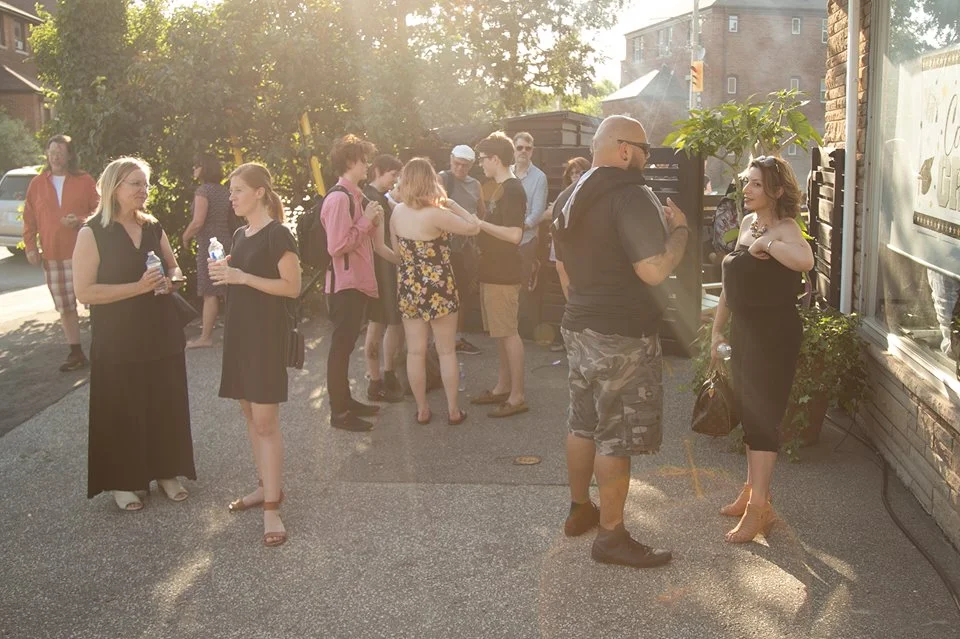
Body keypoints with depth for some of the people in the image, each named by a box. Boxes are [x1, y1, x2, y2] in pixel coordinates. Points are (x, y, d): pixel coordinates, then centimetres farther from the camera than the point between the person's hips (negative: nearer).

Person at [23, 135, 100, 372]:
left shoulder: (84, 181, 2)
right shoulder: (37, 184, 10)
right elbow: (29, 219, 12)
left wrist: (81, 221, -16)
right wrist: (30, 246, 4)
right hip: (52, 257, 3)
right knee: (65, 307, 7)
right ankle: (76, 354, 16)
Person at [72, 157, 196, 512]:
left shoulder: (154, 228, 6)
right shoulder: (92, 233, -9)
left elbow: (174, 269, 19)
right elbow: (84, 292, -16)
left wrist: (170, 281, -6)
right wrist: (138, 287, -23)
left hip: (162, 334, 5)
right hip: (118, 340, -5)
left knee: (166, 406, 10)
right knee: (123, 411, 3)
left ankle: (166, 471, 25)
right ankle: (122, 481, 18)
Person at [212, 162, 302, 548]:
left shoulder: (277, 234, -11)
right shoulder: (240, 235, 13)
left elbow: (292, 287, -15)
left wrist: (243, 277, -21)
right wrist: (224, 274, 0)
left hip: (267, 332, -8)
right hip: (239, 329, 8)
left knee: (265, 419, -9)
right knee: (250, 414, 12)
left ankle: (271, 507, -6)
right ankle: (268, 486, 24)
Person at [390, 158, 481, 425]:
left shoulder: (397, 212, -2)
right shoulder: (435, 214, -20)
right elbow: (474, 227, -13)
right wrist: (452, 205, -3)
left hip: (409, 286, 5)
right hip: (438, 288, -4)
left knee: (415, 352, 9)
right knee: (447, 351, 8)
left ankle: (422, 410, 16)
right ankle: (453, 410, 14)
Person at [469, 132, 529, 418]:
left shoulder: (512, 190, -17)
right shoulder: (500, 188, 13)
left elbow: (514, 234, -25)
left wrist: (480, 224, -19)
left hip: (504, 274, -10)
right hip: (493, 270, 10)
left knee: (508, 333, -5)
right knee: (500, 332, 15)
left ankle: (517, 397, 0)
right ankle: (502, 387, 24)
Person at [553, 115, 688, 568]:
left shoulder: (570, 197, 13)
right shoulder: (631, 196, -17)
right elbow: (653, 270, -25)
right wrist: (679, 229, -9)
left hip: (579, 328, 9)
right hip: (623, 336, -9)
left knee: (583, 423, 19)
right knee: (616, 437, -1)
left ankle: (579, 509, 33)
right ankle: (611, 535, 8)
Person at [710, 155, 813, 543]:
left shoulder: (784, 230, -16)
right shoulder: (747, 224, 9)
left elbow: (804, 260, -41)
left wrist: (767, 242, -28)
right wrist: (717, 330, 17)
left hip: (775, 337, -8)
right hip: (744, 333, 8)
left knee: (762, 418, -5)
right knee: (750, 414, 16)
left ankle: (758, 508, 1)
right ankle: (752, 490, 29)